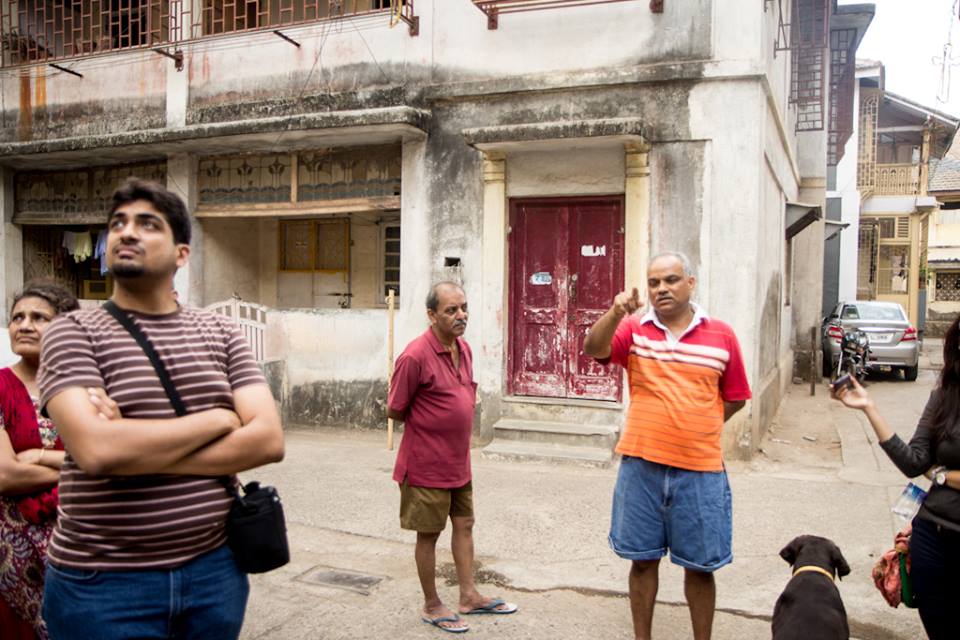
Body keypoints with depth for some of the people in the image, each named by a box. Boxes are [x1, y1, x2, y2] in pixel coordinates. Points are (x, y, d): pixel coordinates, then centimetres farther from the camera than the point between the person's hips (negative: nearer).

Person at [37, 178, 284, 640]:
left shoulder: (220, 333, 3)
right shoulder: (73, 332, -5)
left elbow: (268, 440, -9)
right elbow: (97, 450, -22)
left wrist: (135, 447, -16)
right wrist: (219, 418, -12)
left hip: (214, 570, 3)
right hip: (103, 584, -3)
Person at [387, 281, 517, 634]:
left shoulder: (464, 349, 3)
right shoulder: (415, 356, -22)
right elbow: (395, 410, -13)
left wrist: (450, 423, 6)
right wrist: (428, 424, -1)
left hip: (459, 461, 8)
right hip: (428, 465, -8)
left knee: (464, 525, 17)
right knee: (428, 534, 8)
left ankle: (469, 595, 32)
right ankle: (431, 606, 25)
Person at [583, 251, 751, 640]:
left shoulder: (721, 336, 1)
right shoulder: (633, 329, -1)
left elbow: (735, 398, 10)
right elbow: (593, 349, -20)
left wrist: (695, 428, 4)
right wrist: (615, 313, -37)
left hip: (700, 470, 0)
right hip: (641, 466, 0)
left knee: (699, 566, 11)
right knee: (643, 560, 13)